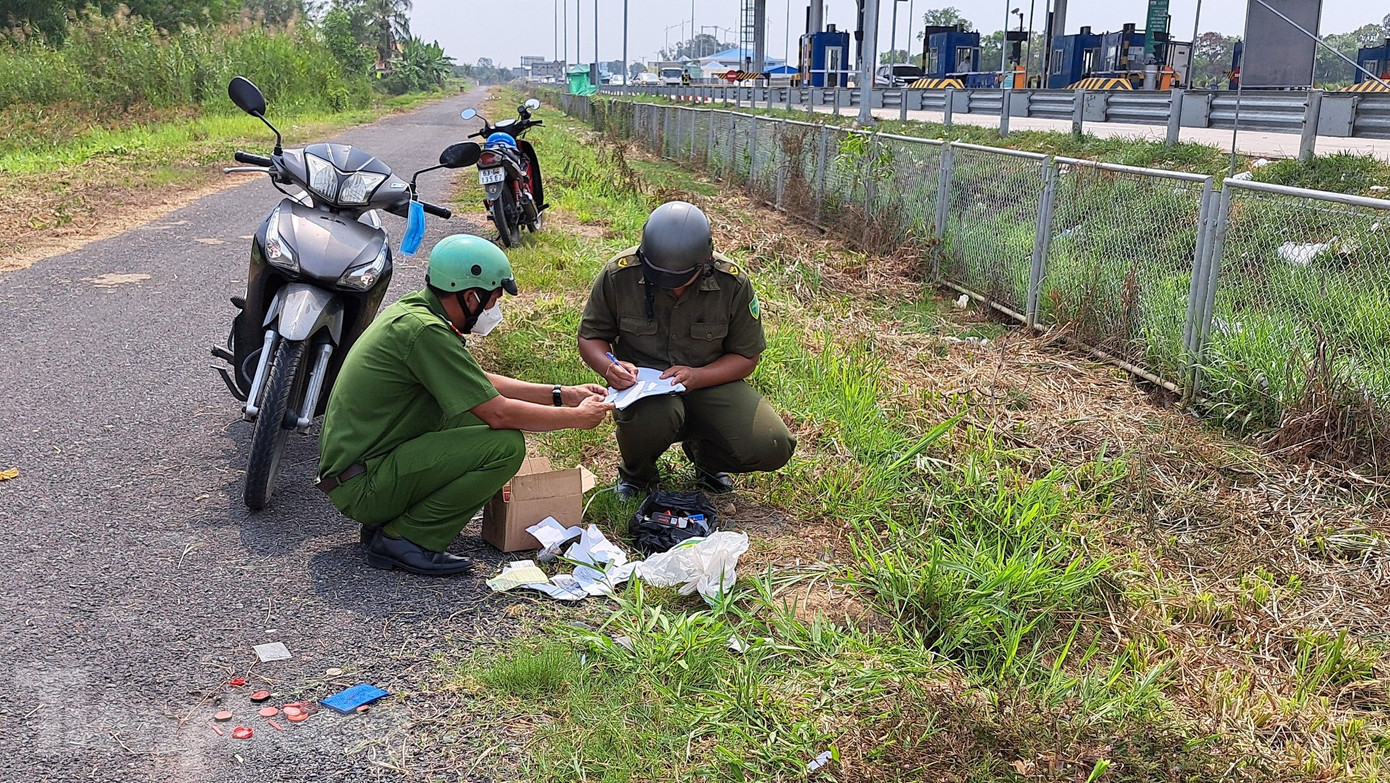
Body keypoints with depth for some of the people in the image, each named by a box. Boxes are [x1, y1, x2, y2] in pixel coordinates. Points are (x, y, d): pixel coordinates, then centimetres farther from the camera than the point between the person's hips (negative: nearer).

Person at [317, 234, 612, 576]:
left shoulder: (412, 307, 8)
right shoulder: (425, 330, -21)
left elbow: (480, 383, 18)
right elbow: (499, 413, -21)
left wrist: (561, 395, 15)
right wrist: (577, 417, -7)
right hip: (363, 485, -10)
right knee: (506, 445, -18)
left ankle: (385, 520, 10)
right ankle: (406, 538, -9)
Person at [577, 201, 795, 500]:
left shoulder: (733, 283, -10)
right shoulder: (618, 275, -12)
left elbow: (746, 356, -2)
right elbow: (590, 337, 1)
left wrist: (698, 377, -20)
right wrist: (609, 367, -22)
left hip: (709, 382, 2)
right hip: (641, 382, -1)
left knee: (771, 449, -20)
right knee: (654, 415, -40)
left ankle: (704, 455, 18)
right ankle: (636, 475, 0)